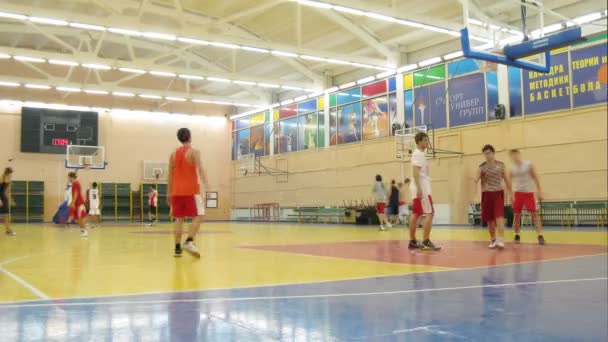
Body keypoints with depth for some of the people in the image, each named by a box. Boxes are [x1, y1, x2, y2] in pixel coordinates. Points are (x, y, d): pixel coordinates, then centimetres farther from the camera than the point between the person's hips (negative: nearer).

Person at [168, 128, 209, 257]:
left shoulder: (173, 154, 12)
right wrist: (206, 186, -23)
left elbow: (170, 175, 13)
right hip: (191, 190, -5)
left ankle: (177, 248, 3)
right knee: (197, 216, -1)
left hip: (177, 191, 5)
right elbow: (200, 169, -17)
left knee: (179, 219, 8)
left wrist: (169, 193, 18)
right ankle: (189, 242, -18)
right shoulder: (194, 152, -4)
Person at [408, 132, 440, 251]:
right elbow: (415, 173, -21)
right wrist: (419, 189, -27)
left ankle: (412, 242, 13)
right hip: (422, 188, -10)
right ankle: (426, 242, -15)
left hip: (421, 188, 10)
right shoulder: (418, 154, -12)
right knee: (429, 214, -12)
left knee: (416, 214, 10)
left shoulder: (420, 153, 19)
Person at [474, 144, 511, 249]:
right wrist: (475, 186, -29)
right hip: (486, 194, 1)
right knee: (489, 219, 7)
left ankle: (501, 240, -22)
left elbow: (506, 180, 9)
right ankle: (493, 239, 23)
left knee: (499, 216, -16)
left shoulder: (501, 165, 4)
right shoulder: (482, 167, 2)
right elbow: (476, 179, -7)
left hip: (498, 193, -1)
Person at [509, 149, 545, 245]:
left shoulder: (528, 165, -3)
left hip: (529, 192, -3)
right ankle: (516, 236, 15)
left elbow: (535, 178, -1)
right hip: (517, 192, 3)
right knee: (516, 214, 3)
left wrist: (539, 192, -5)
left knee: (534, 213, -9)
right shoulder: (512, 168, 4)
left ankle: (540, 236, -9)